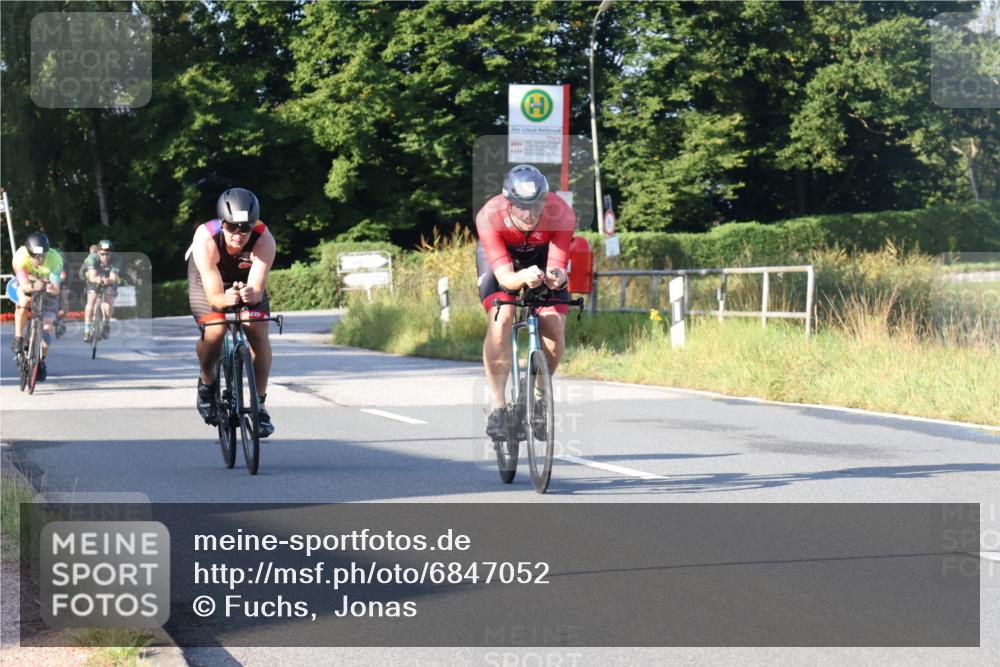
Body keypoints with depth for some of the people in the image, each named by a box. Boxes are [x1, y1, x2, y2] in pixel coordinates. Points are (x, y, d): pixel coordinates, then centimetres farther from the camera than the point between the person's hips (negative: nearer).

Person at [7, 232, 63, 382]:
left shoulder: (55, 259, -34)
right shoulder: (20, 256, -35)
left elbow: (56, 288, -41)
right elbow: (24, 284, -44)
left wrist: (52, 288, -64)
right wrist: (33, 286, -66)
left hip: (46, 288, 1)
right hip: (26, 284, -1)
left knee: (47, 324, -11)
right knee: (24, 300, -36)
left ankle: (42, 361, 12)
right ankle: (18, 338, -17)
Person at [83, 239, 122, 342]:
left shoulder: (115, 260, -30)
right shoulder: (92, 257, -30)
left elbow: (113, 278, -39)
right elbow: (92, 276, -40)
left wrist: (108, 280, -62)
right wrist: (97, 279, -63)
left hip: (109, 281, 0)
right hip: (95, 280, 0)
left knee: (109, 302, -21)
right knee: (91, 301, -21)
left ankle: (106, 324, 7)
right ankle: (87, 330, -15)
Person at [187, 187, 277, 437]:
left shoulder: (264, 240, -35)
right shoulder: (206, 240, -38)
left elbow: (257, 291, -39)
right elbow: (213, 296, -40)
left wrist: (250, 294, -62)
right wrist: (226, 299, -62)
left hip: (246, 280, 2)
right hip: (208, 278, -2)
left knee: (258, 333, -18)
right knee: (214, 332, -26)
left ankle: (259, 404, -3)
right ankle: (207, 381, 4)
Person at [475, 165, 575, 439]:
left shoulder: (562, 215, -35)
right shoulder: (489, 217, -38)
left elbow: (557, 267, -35)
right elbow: (504, 276, -40)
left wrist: (556, 277, -59)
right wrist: (523, 278, -62)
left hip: (541, 254, 2)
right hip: (498, 254, -2)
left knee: (555, 328, -14)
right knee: (501, 320, -25)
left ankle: (538, 397, 12)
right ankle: (497, 407, -16)